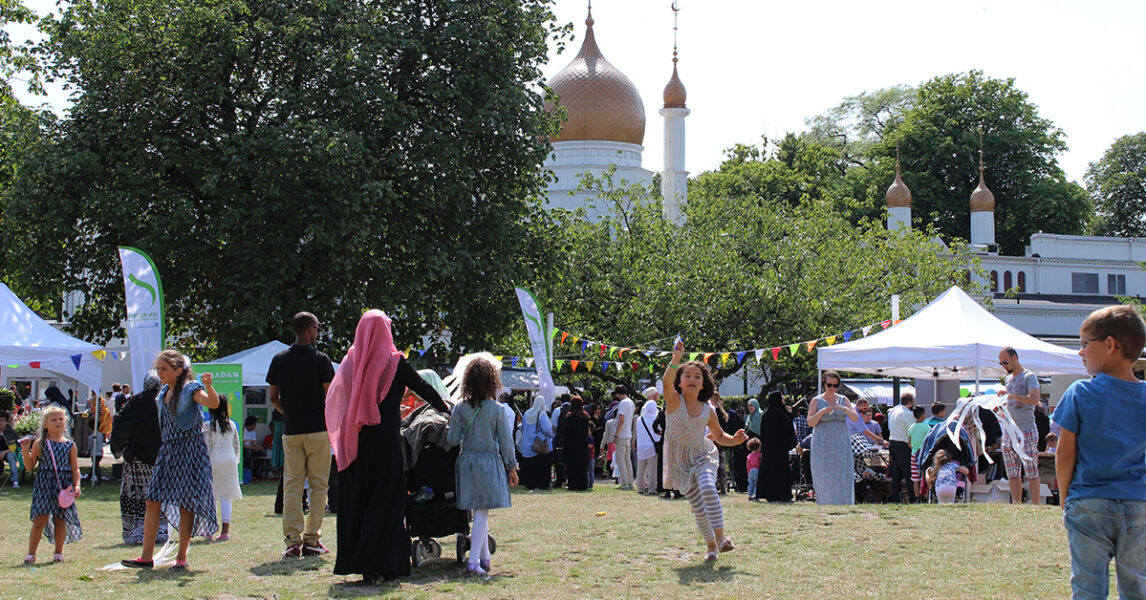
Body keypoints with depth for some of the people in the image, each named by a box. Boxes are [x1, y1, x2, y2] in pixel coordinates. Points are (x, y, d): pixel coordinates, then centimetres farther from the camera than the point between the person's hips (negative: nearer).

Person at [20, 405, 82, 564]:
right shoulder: (39, 444, 5)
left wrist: (76, 485, -5)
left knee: (60, 519, 4)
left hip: (63, 486, 1)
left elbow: (75, 469, 8)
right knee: (40, 519, -7)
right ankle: (31, 554, 2)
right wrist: (26, 450, -8)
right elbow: (29, 466, 6)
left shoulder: (70, 445, 7)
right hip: (44, 484, -1)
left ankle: (58, 553, 17)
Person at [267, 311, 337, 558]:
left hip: (291, 431, 4)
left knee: (291, 485, 5)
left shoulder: (279, 360, 6)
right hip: (318, 429, -3)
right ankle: (311, 539, 1)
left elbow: (272, 397, 10)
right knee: (318, 484, 3)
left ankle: (292, 540, -1)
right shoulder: (320, 360, -7)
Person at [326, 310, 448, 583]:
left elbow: (333, 397, 10)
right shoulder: (394, 362, -6)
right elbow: (422, 387, 3)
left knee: (356, 498, 10)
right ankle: (379, 563, -4)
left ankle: (353, 560, 14)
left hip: (355, 442, 5)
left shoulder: (351, 361, 6)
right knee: (385, 499, 0)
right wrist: (445, 409, 18)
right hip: (384, 438, -4)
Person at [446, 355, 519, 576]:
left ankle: (484, 558, 23)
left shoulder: (460, 408, -3)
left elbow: (453, 439, -4)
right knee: (482, 513, -2)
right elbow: (505, 440, -2)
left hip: (467, 461, 3)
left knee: (479, 512, 14)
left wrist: (449, 429, 18)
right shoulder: (496, 409, -7)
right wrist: (511, 466, 7)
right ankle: (473, 561, -9)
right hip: (489, 461, -3)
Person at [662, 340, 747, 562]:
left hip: (703, 456, 1)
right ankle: (710, 545, 22)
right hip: (681, 462, -1)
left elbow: (719, 436, 16)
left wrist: (734, 440, -6)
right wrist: (676, 360, -44)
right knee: (698, 507, 0)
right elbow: (667, 383, -29)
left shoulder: (708, 410, 2)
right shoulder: (674, 401, -7)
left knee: (708, 489, -29)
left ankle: (720, 536, -26)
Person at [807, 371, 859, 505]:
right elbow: (810, 423, -5)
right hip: (822, 444, -2)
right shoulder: (816, 401, 3)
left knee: (843, 478, -3)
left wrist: (845, 409, -17)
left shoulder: (843, 400, 10)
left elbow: (856, 418, 1)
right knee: (824, 478, -4)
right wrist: (822, 412, -20)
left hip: (841, 444, 2)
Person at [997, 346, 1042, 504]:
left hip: (1027, 430, -7)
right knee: (1013, 475, 5)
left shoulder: (1029, 376, -4)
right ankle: (1016, 505, 9)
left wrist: (1012, 396, -25)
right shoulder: (1009, 378, 19)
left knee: (1031, 473, -6)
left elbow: (1035, 399, -20)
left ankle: (1035, 506, -4)